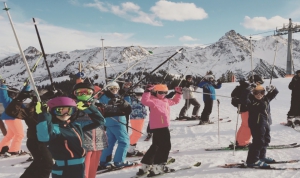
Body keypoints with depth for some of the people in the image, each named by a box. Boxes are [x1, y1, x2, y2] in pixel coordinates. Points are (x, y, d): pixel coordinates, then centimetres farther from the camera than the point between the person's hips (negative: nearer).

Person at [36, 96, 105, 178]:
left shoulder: (76, 126, 7)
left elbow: (99, 121, 16)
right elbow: (44, 137, -39)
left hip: (80, 169, 7)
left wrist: (89, 109, 8)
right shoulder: (53, 128, -14)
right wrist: (43, 116, -39)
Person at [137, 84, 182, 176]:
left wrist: (178, 93, 25)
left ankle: (145, 165, 24)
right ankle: (157, 167, -7)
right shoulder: (153, 100, -9)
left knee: (156, 146, 15)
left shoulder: (166, 101, 18)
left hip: (164, 126, 10)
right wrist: (147, 91, -34)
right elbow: (145, 101, -28)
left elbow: (175, 101, 35)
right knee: (165, 146, -10)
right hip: (158, 127, -10)